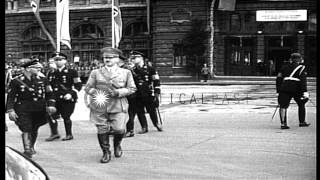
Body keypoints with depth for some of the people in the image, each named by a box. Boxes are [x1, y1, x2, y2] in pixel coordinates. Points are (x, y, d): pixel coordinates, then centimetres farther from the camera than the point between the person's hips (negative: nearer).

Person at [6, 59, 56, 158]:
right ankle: (27, 150, -9)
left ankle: (31, 147, 35)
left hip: (39, 109, 4)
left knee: (34, 129, 14)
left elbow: (49, 93, 8)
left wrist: (51, 105, -3)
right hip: (23, 110, -3)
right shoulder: (16, 81, -4)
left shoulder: (42, 79, 4)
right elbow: (11, 96, -3)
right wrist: (10, 110, -11)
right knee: (26, 129, -12)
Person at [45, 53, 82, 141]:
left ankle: (69, 135, 14)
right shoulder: (51, 74, 14)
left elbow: (78, 86, -2)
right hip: (55, 100, 4)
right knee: (51, 115, -5)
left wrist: (71, 94, -15)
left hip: (68, 99, -4)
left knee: (66, 116, -1)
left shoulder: (72, 72, 0)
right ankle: (54, 133, 10)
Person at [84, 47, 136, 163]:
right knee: (102, 130, 0)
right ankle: (106, 153, 20)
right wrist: (95, 92, -10)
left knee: (119, 129, -12)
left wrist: (118, 92, -9)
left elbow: (132, 88, 8)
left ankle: (117, 145, 22)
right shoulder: (95, 73, 13)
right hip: (100, 106, 1)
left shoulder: (126, 73, 12)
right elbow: (87, 88, 12)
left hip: (118, 107, -1)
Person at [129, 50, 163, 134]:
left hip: (149, 95, -3)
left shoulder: (150, 69, -2)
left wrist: (156, 93, -7)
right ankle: (144, 128, 16)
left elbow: (156, 81, -2)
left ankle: (157, 124, 27)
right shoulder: (133, 70, 8)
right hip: (137, 96, 3)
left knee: (152, 111, 5)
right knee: (140, 112, 4)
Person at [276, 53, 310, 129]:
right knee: (301, 104, 17)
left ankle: (283, 124, -8)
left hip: (285, 88, 2)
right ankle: (302, 122, 24)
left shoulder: (284, 67, 18)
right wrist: (305, 92, -9)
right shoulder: (301, 68, 7)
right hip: (296, 89, -2)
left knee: (283, 106, 1)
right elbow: (303, 80, -5)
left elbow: (279, 79, 13)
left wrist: (278, 90, 16)